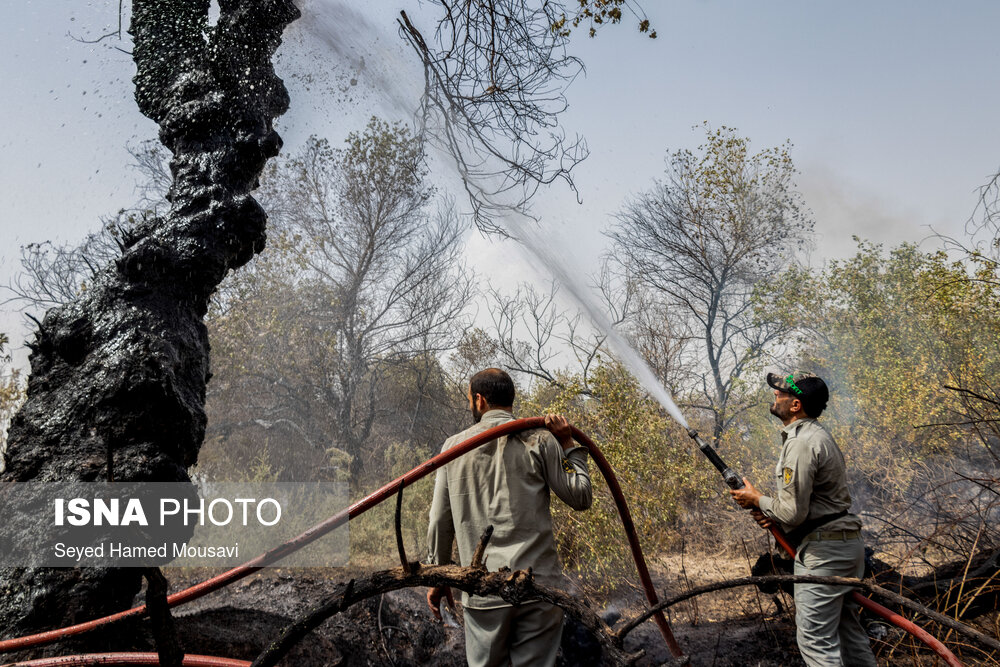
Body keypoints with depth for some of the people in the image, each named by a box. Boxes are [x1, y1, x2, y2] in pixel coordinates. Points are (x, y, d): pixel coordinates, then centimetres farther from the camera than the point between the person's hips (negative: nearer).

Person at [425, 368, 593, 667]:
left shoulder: (453, 445, 8)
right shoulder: (538, 440, 1)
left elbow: (440, 521, 10)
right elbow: (579, 496, 0)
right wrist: (568, 445, 11)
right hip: (538, 585, -1)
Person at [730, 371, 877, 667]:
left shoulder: (801, 443, -19)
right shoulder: (817, 435, 14)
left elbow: (793, 512, -22)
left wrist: (756, 499, -5)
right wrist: (774, 514, 8)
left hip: (822, 550, -11)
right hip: (846, 542, 11)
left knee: (816, 639, -5)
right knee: (848, 630, 17)